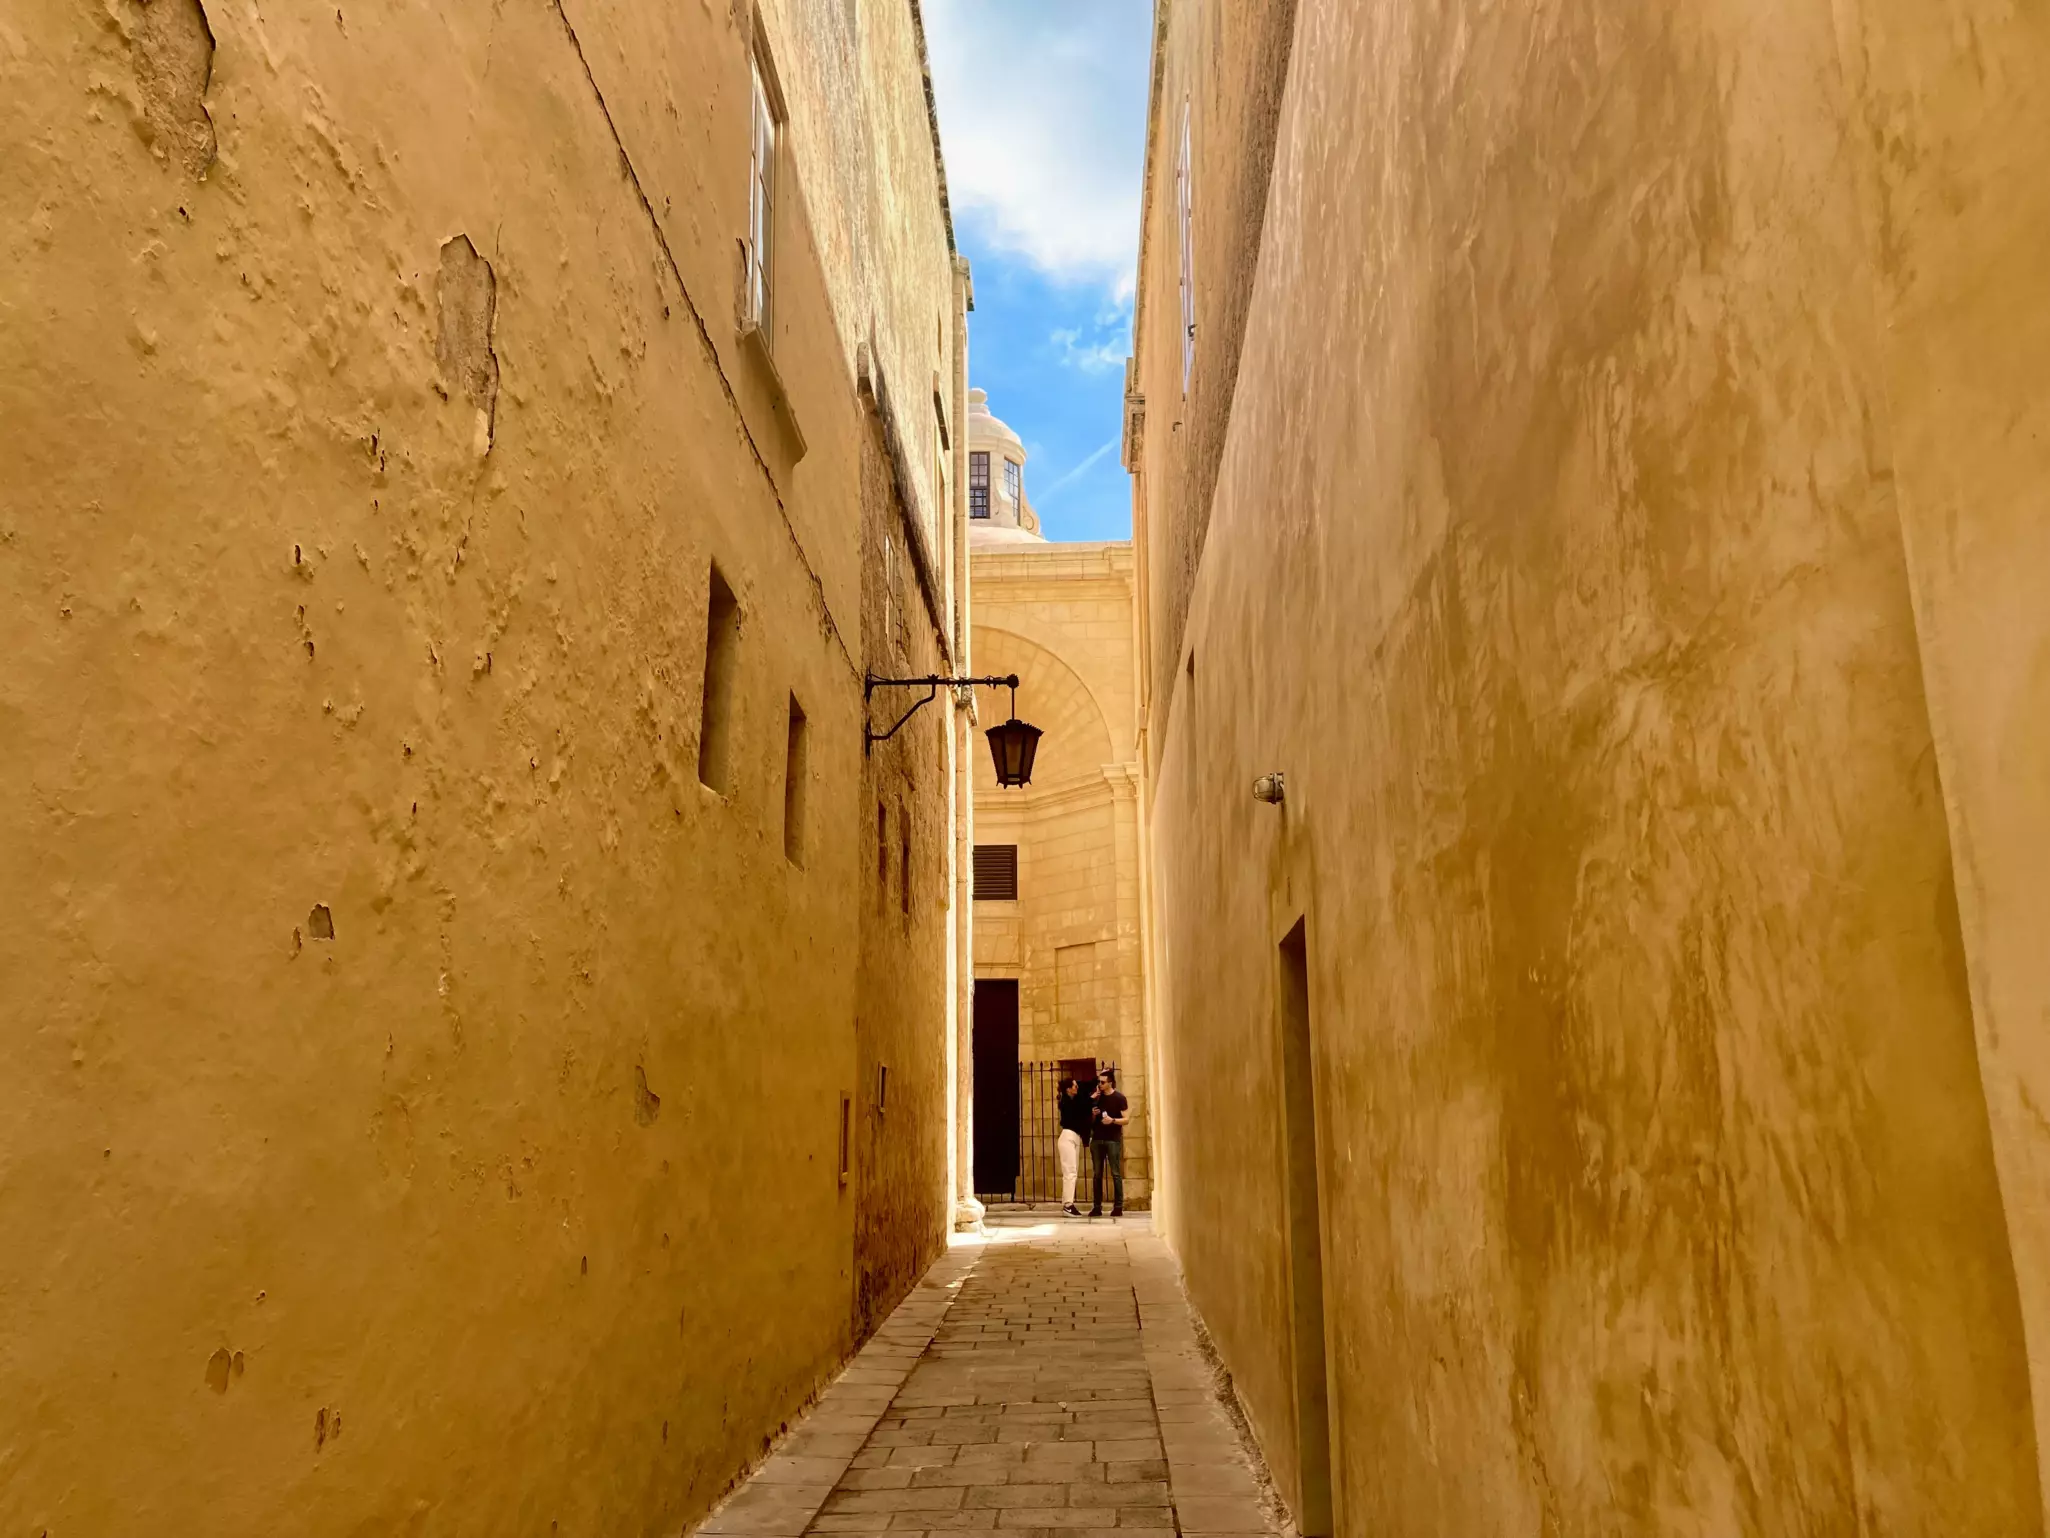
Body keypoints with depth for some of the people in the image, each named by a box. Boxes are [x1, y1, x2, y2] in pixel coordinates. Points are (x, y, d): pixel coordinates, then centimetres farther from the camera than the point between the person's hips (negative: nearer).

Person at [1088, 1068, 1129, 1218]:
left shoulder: (1119, 1098, -1)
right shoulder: (1097, 1098, 13)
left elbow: (1126, 1119, -5)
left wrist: (1112, 1120, -21)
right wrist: (1093, 1114, -2)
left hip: (1113, 1140, -5)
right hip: (1097, 1139, 5)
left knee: (1116, 1173, -5)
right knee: (1097, 1174, 4)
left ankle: (1118, 1206, -4)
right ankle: (1097, 1207, 6)